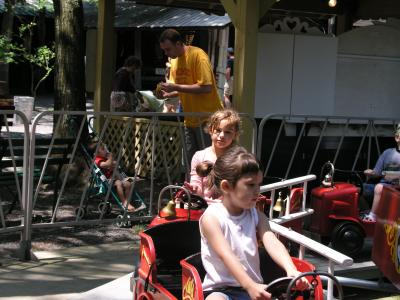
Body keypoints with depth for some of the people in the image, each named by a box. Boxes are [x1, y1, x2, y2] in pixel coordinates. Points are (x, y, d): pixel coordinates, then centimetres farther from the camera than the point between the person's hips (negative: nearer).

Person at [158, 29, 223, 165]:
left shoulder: (198, 55, -15)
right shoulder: (174, 60, 10)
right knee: (189, 161, 8)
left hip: (207, 118, -8)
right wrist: (167, 94, -2)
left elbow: (206, 87, -23)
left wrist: (176, 87, -22)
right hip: (190, 120, 8)